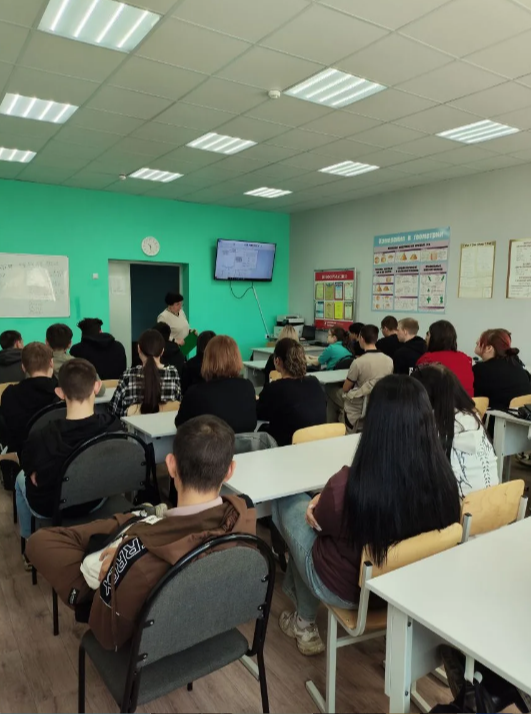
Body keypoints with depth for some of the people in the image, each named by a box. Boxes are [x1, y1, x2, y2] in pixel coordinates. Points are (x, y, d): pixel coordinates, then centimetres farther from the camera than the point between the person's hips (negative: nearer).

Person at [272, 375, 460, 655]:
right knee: (313, 504, 22)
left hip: (347, 590, -5)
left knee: (288, 503, 17)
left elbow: (319, 520, -13)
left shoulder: (349, 485, -37)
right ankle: (296, 592, 46)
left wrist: (318, 502, 8)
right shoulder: (443, 477, -22)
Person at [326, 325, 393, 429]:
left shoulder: (358, 362, -24)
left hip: (360, 407, -6)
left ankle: (332, 425, 25)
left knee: (330, 389, 18)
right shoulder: (389, 360, -7)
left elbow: (345, 389, -10)